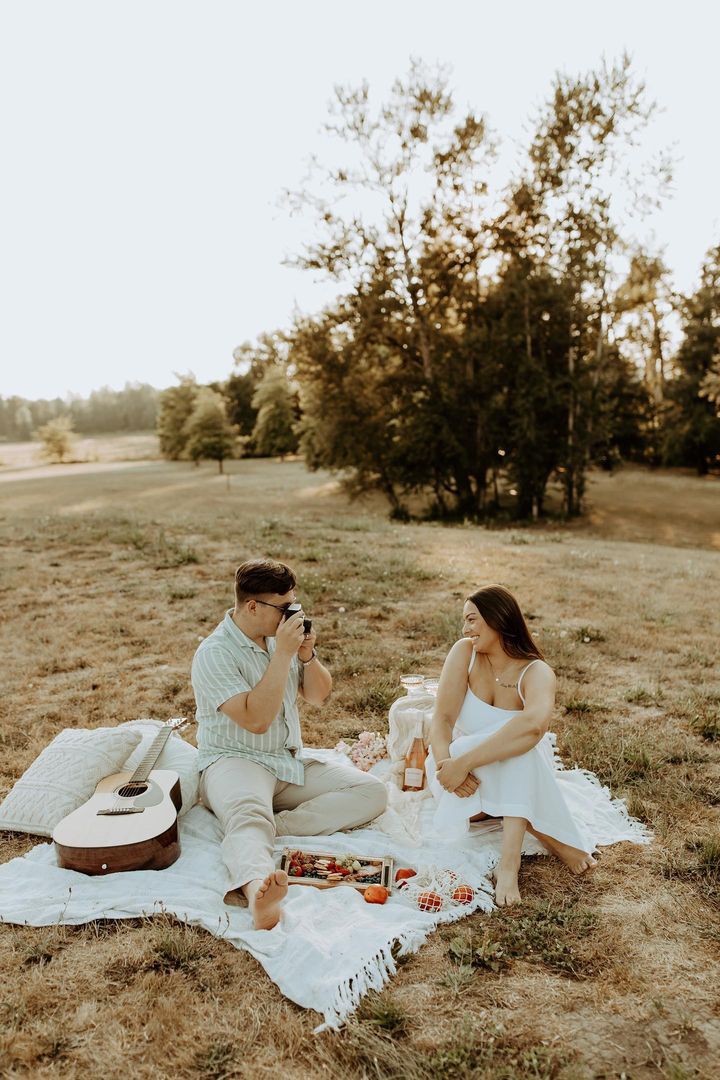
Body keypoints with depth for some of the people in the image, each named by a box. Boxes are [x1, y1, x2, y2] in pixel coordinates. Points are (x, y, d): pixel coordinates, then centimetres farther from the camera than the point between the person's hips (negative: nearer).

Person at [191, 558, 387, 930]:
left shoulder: (281, 634, 8)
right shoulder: (214, 654, -13)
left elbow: (319, 696, 13)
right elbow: (255, 720, -23)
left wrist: (307, 655, -6)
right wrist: (283, 654, -24)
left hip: (292, 762, 7)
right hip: (235, 760, -7)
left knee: (371, 792, -11)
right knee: (247, 812, -40)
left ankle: (273, 826, -27)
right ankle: (256, 886, -68)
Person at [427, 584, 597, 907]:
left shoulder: (536, 672, -20)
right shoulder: (465, 652, -11)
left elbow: (534, 723, -43)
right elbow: (443, 718, -18)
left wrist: (464, 761, -48)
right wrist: (446, 762, -39)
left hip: (517, 775, -1)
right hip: (468, 778, 1)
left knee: (520, 741, -34)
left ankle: (510, 860, -36)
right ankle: (552, 838, -18)